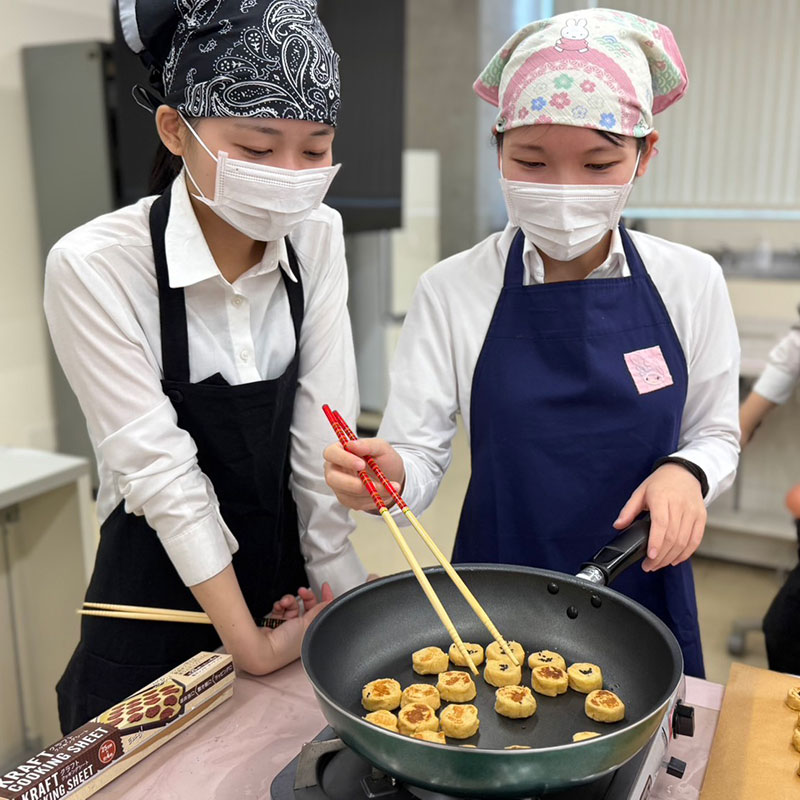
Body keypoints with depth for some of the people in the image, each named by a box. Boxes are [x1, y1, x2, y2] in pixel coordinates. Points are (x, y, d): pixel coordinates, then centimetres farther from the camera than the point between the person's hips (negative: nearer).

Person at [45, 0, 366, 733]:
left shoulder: (317, 238, -8)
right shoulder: (94, 268, -21)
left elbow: (320, 439, -9)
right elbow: (162, 471, -20)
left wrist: (340, 597, -8)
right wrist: (250, 644, -15)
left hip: (286, 583, 4)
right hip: (158, 604, -4)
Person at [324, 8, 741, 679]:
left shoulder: (691, 282, -6)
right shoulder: (454, 290, -11)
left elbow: (716, 433, 4)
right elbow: (418, 455, -10)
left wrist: (686, 471, -16)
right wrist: (388, 476, -32)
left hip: (645, 590, 2)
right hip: (495, 599, -1)